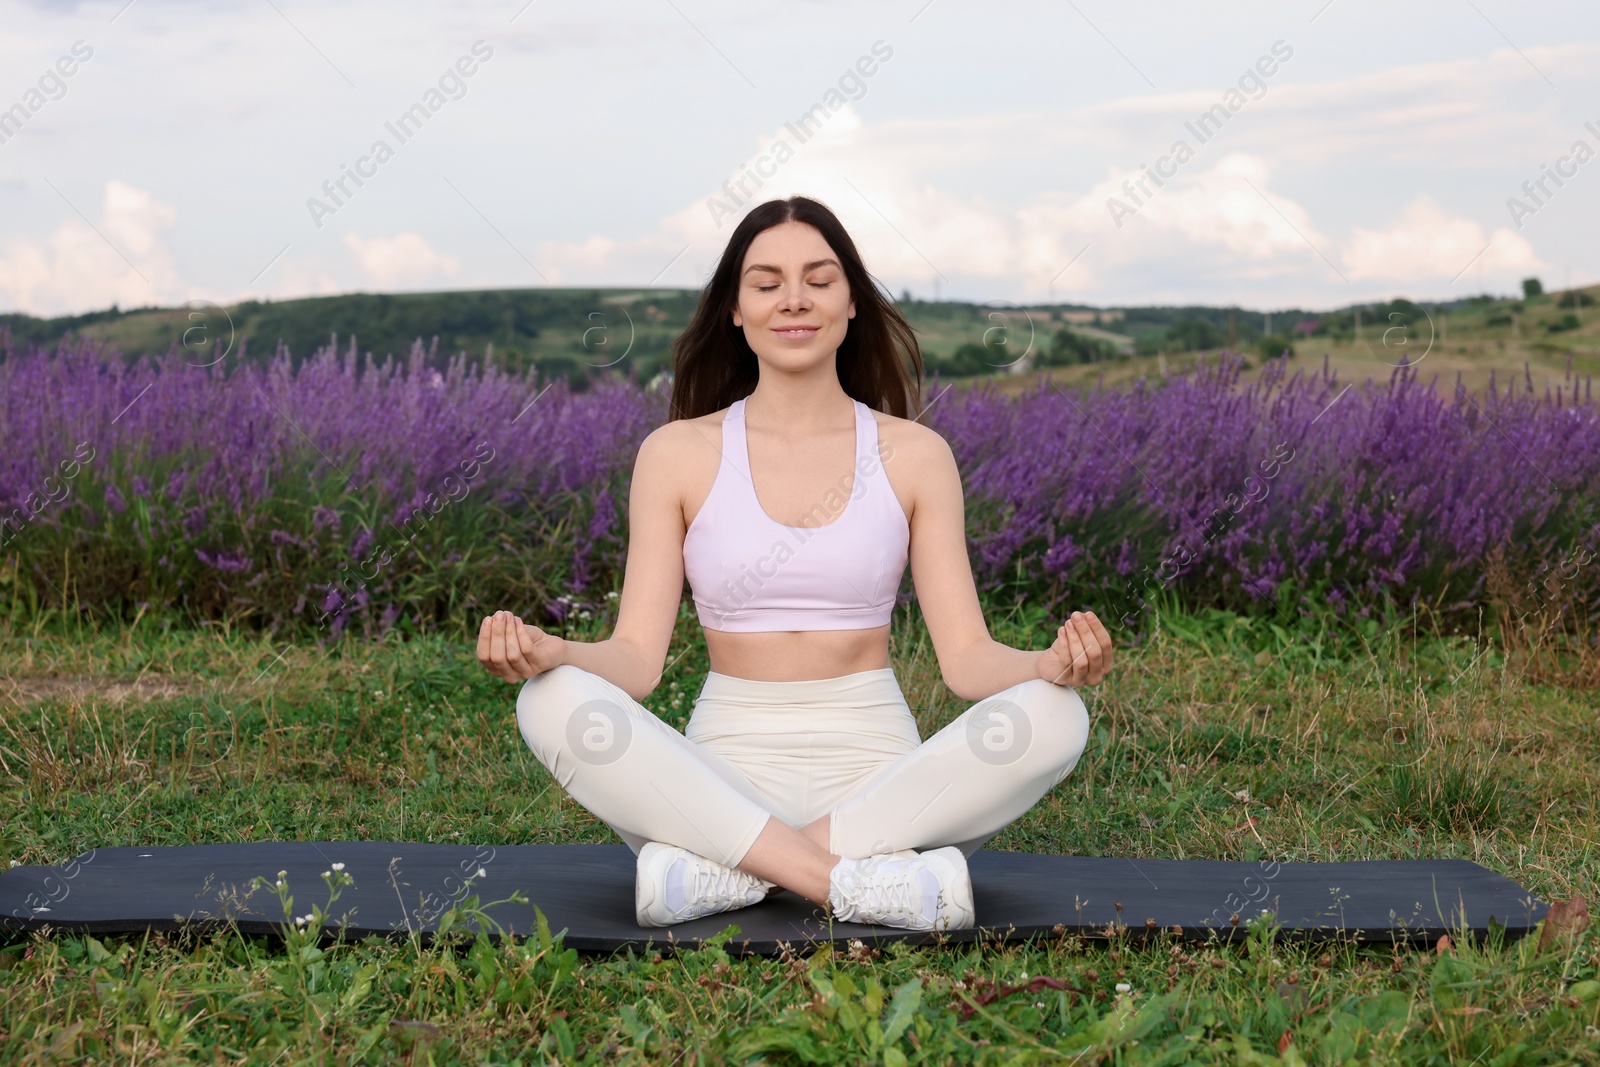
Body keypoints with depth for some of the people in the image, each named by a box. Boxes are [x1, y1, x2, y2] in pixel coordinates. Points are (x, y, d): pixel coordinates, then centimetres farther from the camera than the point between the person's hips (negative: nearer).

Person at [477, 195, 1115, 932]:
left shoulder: (914, 456, 5)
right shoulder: (677, 454, 4)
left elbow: (966, 657, -1)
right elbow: (637, 658, -3)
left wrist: (1053, 665, -24)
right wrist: (547, 653, -26)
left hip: (879, 778, 1)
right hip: (726, 776, -1)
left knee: (1053, 718, -27)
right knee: (555, 703, -28)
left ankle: (730, 871, -26)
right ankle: (859, 880, -29)